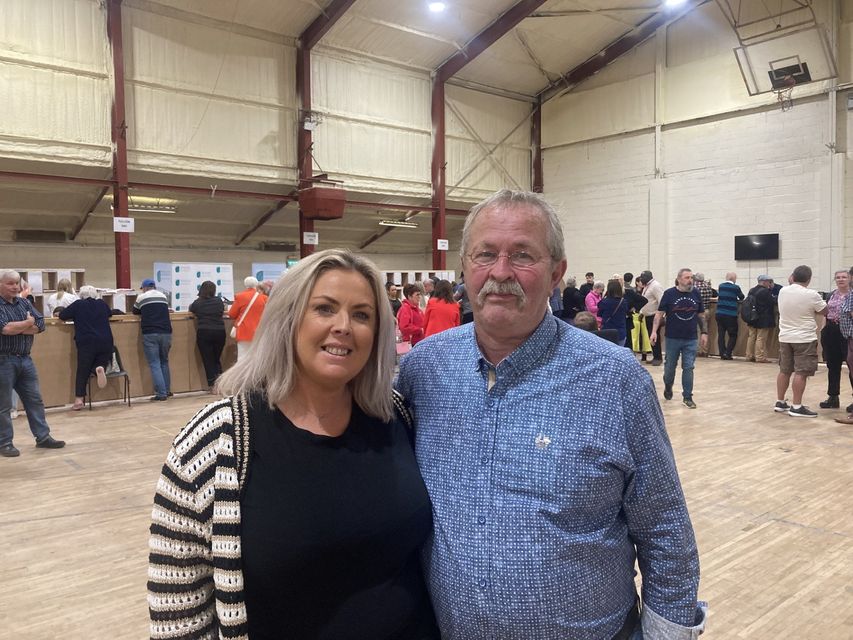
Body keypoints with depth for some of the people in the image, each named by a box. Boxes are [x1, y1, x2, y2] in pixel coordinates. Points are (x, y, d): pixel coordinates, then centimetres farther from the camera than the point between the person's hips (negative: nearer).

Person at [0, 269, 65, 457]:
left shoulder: (25, 303, 9)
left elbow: (40, 325, -1)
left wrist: (15, 328, -14)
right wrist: (28, 323, -7)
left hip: (25, 359, 6)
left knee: (35, 400, 10)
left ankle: (43, 437, 19)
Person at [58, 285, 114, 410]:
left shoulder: (78, 305, 4)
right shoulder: (102, 304, 13)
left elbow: (62, 316, 8)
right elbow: (110, 314, 32)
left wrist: (76, 317, 24)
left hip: (86, 343, -2)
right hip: (106, 342, 2)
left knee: (83, 371, 3)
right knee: (102, 362, 16)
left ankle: (79, 399, -6)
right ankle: (100, 368, -22)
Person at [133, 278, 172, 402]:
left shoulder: (141, 297, 8)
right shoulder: (163, 296, 16)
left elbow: (135, 312, 24)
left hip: (150, 334, -3)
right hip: (166, 332, 3)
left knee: (154, 364, -2)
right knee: (164, 362, 18)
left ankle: (161, 393, -8)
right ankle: (167, 390, 18)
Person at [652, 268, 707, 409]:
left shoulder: (696, 294, 4)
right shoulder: (669, 293, -5)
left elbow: (701, 315, 11)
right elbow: (659, 313, -4)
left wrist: (704, 332, 7)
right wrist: (654, 331, -13)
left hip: (691, 339, 2)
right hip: (672, 338, -2)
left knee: (688, 368, 1)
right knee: (670, 366, 11)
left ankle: (687, 397, 9)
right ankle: (668, 387, 37)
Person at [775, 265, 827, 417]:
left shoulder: (783, 291, -1)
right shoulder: (811, 295, -16)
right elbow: (824, 312, -3)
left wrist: (792, 282, 13)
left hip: (785, 337, 6)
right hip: (804, 339, -6)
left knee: (784, 371, 14)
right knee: (801, 373, -3)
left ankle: (780, 402, 21)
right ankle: (796, 406, -4)